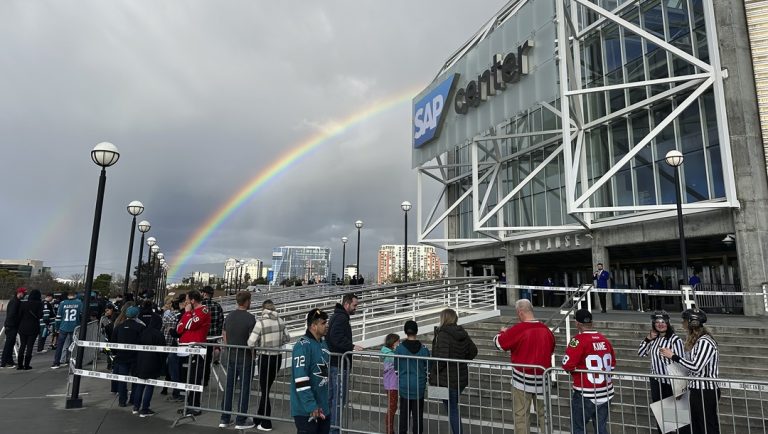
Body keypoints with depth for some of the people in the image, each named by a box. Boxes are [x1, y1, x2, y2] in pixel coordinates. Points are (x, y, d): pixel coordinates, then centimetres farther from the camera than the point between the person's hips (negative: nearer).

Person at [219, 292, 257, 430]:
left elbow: (224, 337, 12)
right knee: (244, 389, 3)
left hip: (230, 357, 6)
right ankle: (240, 421, 8)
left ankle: (224, 419, 19)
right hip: (245, 358, -6)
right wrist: (253, 355, -2)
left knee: (228, 387, 13)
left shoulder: (229, 316, 5)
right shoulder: (250, 318, -15)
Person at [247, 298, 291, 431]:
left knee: (264, 390, 9)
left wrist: (260, 344, 2)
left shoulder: (261, 322, -16)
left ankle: (266, 424, 17)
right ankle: (260, 417, 35)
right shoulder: (280, 320, -1)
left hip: (265, 358, -5)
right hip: (277, 357, 5)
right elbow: (287, 338, 7)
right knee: (266, 388, 21)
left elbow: (251, 343, -17)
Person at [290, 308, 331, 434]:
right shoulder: (303, 345, -17)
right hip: (306, 410, -8)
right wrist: (311, 407, -21)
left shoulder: (323, 343, 11)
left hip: (323, 408, 8)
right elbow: (300, 379, -22)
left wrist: (329, 401, 17)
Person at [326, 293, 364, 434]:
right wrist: (352, 347, -24)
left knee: (331, 396, 17)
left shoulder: (338, 316, 16)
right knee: (339, 397, -3)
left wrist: (351, 347, 14)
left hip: (333, 363, 11)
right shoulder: (341, 318, -16)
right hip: (338, 364, -11)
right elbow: (337, 338, -27)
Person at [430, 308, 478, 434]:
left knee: (452, 410, 5)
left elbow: (442, 357, -26)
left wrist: (434, 372, -13)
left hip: (447, 379, -8)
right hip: (461, 377, 8)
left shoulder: (443, 334, -19)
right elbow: (473, 351, 15)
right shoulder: (463, 333, 4)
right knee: (454, 407, 23)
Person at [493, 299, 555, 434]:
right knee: (543, 413, 18)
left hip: (522, 379, -5)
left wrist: (503, 332, 14)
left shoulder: (517, 330, -17)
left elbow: (498, 343, -6)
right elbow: (551, 349, 15)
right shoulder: (546, 330, -1)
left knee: (521, 414, 6)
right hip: (542, 378, 5)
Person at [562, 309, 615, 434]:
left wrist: (577, 368, 1)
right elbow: (612, 364, 15)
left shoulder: (578, 340, -17)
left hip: (586, 395, -6)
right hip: (605, 394, 6)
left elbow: (567, 365, -20)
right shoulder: (605, 340, 4)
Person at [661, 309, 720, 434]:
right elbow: (691, 363, 10)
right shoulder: (695, 340, 11)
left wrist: (673, 356, -16)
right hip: (696, 390, 9)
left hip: (706, 392, -9)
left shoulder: (705, 342, -17)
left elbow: (696, 367, -21)